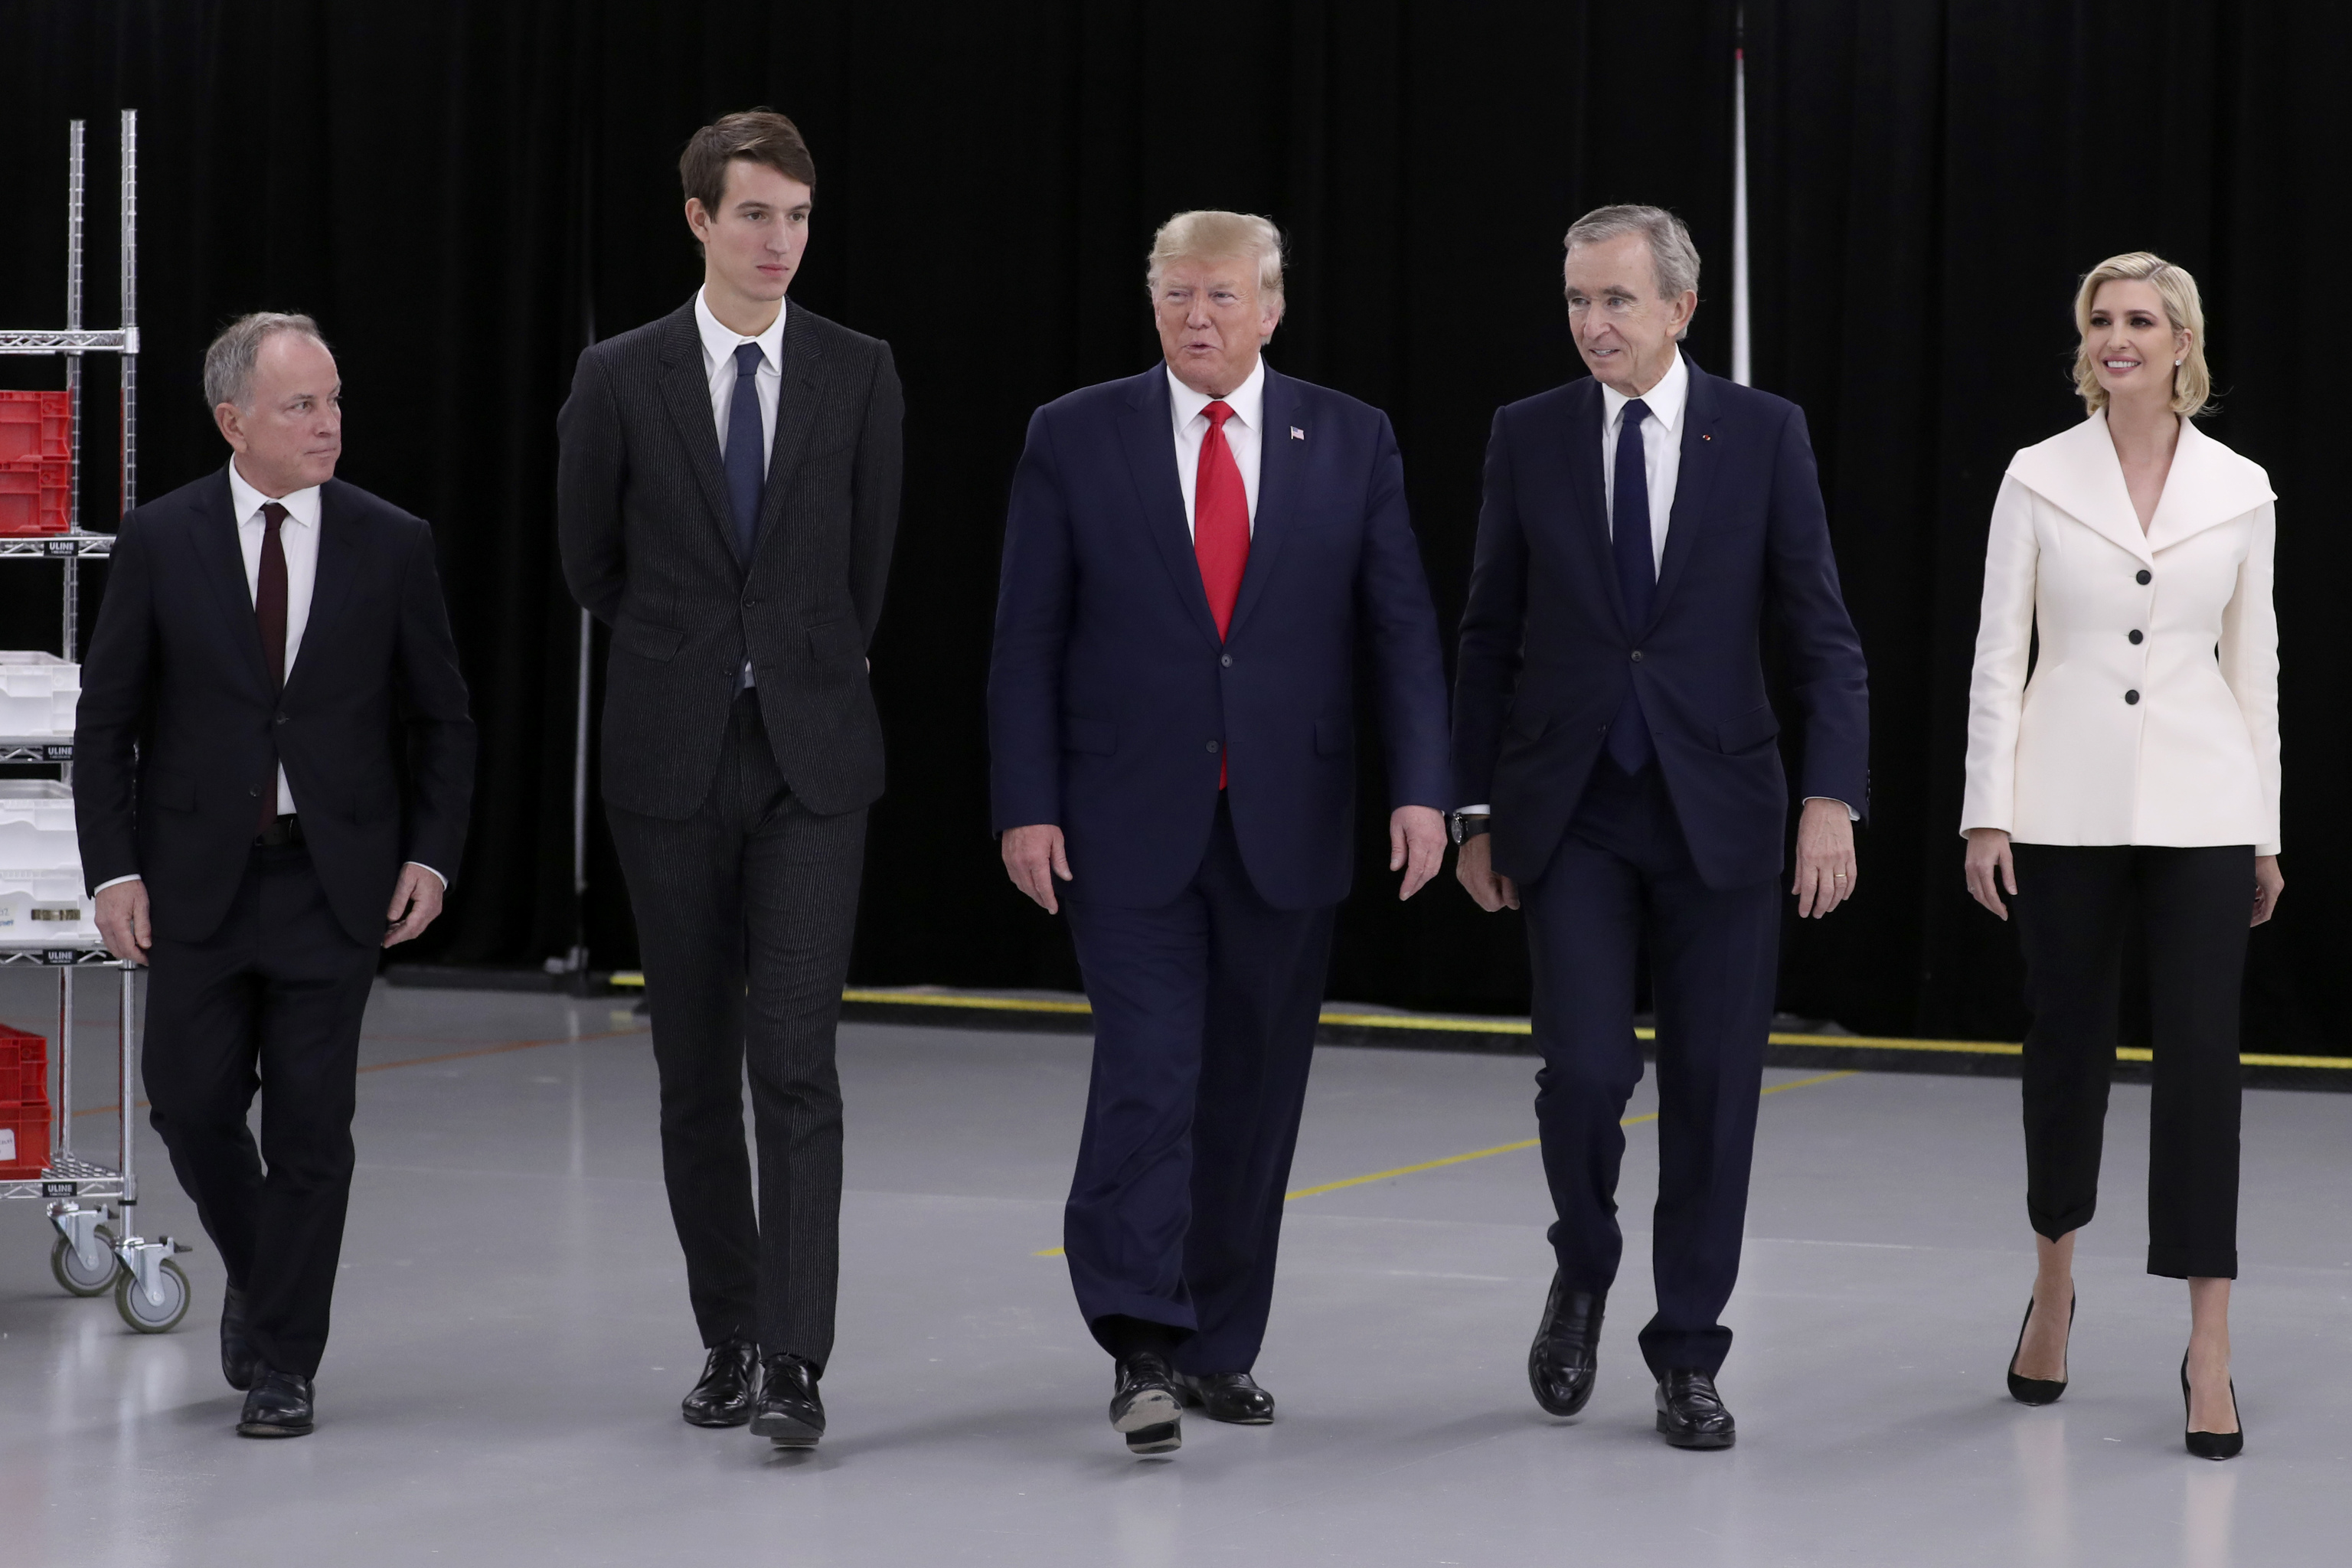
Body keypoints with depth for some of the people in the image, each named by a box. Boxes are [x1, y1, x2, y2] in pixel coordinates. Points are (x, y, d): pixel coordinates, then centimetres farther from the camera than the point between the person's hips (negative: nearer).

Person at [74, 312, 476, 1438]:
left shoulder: (391, 545, 0)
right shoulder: (160, 542, -2)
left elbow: (442, 721, 7)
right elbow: (106, 722, 2)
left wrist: (431, 856, -3)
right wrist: (113, 870, -5)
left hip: (336, 880, 0)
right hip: (197, 878, 0)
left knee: (312, 1126, -1)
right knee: (192, 1106, 5)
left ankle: (283, 1364, 10)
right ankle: (259, 1275, 33)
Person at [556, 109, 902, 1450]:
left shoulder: (859, 373, 1)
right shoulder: (621, 380, 0)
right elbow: (591, 561, 12)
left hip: (813, 758, -1)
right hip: (673, 760, 1)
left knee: (797, 1062, -11)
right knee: (696, 1070, 8)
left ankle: (795, 1362, -13)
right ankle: (731, 1338, 20)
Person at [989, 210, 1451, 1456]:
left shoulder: (1350, 442, 4)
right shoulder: (1075, 439, 1)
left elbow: (1403, 628, 2)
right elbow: (1027, 641, 1)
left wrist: (1421, 787, -9)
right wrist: (1026, 806, -6)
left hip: (1286, 825, 2)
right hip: (1130, 823, -2)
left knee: (1253, 1092, 8)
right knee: (1148, 1070, -13)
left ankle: (1219, 1350, 19)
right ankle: (1143, 1351, -13)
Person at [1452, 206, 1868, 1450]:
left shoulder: (1764, 434, -1)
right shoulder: (1529, 436, 3)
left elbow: (1820, 633, -1)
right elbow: (1490, 638, 8)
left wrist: (1832, 798, -12)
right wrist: (1477, 814, 5)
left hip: (1716, 810, 0)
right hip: (1571, 817, 0)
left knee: (1711, 1091, 2)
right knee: (1585, 1071, -10)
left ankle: (1688, 1356, 14)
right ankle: (1582, 1274, 18)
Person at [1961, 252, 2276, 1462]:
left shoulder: (2239, 490, 4)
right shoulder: (2038, 477, 1)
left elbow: (2253, 665, 8)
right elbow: (1999, 653, 1)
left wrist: (2265, 832, 8)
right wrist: (1987, 811, -5)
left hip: (2197, 811, 0)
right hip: (2067, 806, 0)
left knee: (2200, 1058, -6)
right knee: (2067, 1045, 10)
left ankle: (2208, 1351, -4)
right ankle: (2053, 1281, 33)